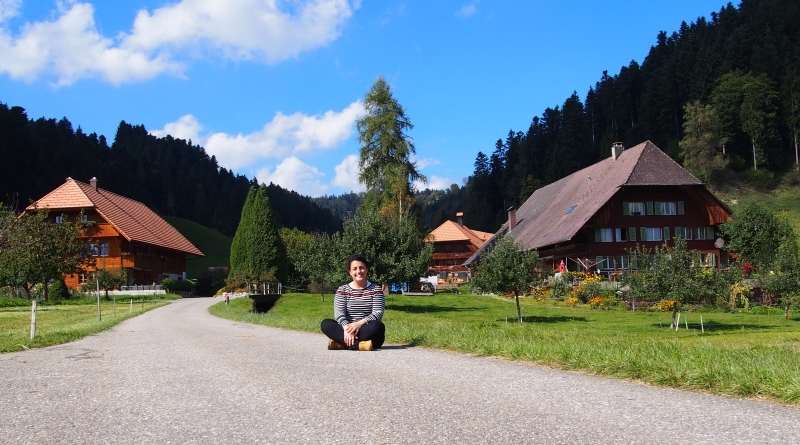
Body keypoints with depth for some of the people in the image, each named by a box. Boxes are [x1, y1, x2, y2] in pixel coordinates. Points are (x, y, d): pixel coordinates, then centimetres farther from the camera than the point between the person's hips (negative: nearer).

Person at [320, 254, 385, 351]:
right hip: (347, 331, 1)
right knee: (325, 323, -24)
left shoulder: (376, 289, 6)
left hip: (368, 333, -1)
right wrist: (346, 328, -28)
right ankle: (358, 345, -39)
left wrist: (360, 323, -26)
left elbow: (378, 313, -7)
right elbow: (339, 314, -6)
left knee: (378, 326, -34)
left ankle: (341, 343, -33)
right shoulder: (342, 290, 9)